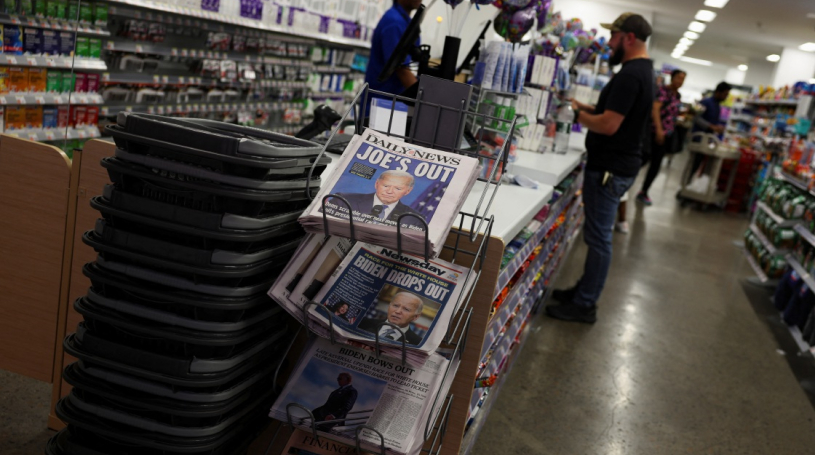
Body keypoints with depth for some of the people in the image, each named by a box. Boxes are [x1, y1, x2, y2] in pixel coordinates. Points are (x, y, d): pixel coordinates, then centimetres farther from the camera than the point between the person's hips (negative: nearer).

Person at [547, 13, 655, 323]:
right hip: (618, 165, 11)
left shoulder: (630, 74, -20)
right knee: (597, 234, 17)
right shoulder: (643, 70, 14)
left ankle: (584, 305, 4)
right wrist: (586, 108, 11)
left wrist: (577, 114, -9)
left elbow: (609, 124, -24)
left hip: (610, 169, -11)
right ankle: (584, 290, 29)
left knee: (598, 236, -4)